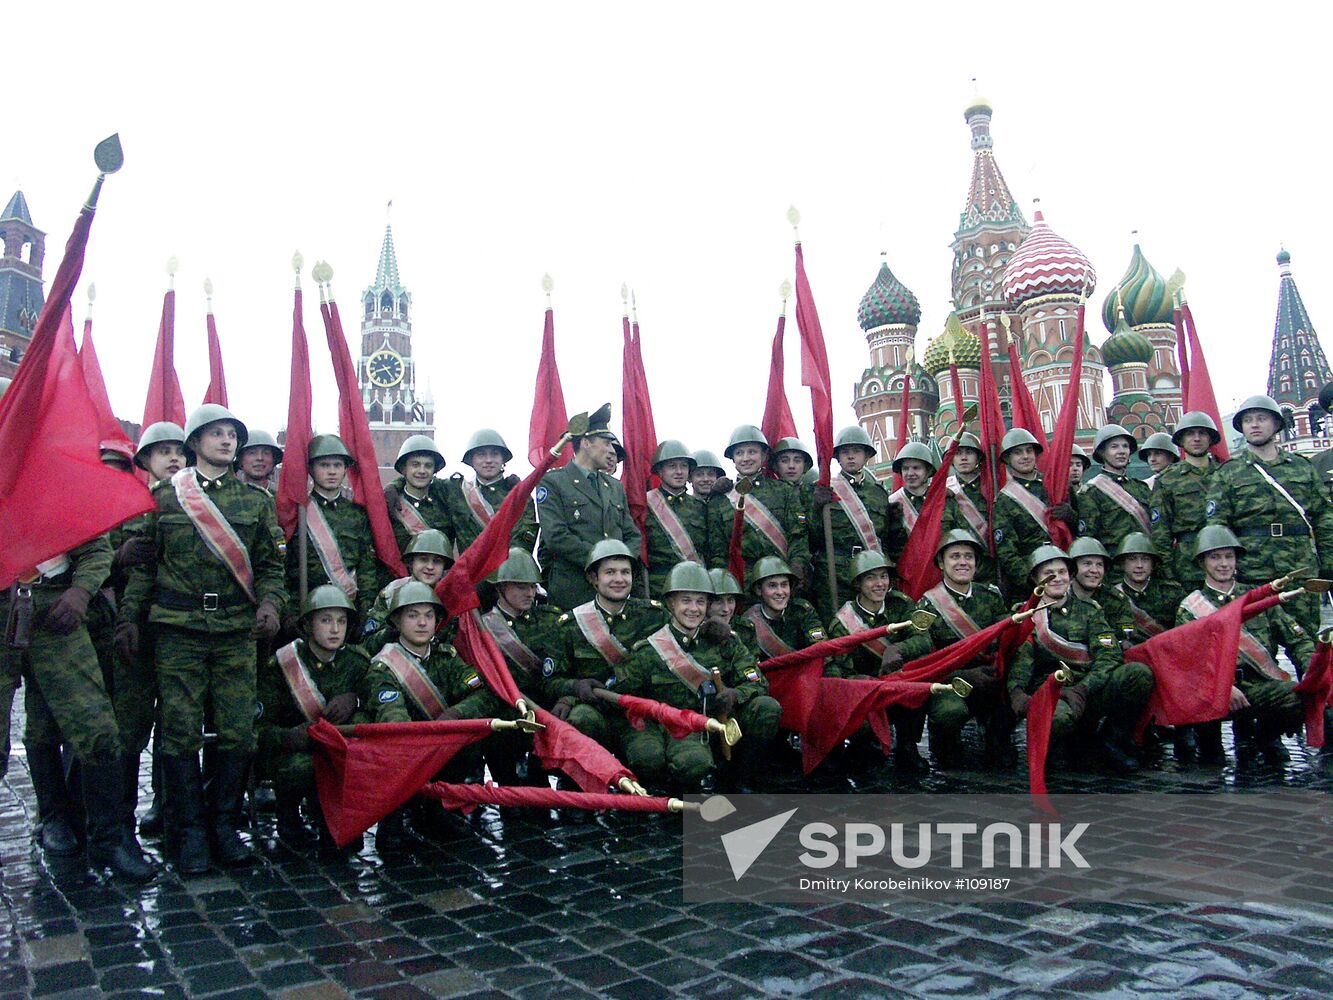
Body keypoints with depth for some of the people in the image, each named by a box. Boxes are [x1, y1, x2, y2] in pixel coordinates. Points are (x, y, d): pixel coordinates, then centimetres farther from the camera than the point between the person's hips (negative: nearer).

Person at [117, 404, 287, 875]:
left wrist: (270, 603, -7)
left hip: (238, 629, 1)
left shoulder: (256, 499, 10)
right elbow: (144, 562, 9)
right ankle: (190, 831, 12)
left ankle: (225, 823, 16)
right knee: (180, 732, 1)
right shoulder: (165, 495, 7)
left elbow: (270, 563, 10)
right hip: (177, 628, -1)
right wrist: (129, 617, 3)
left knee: (238, 732, 1)